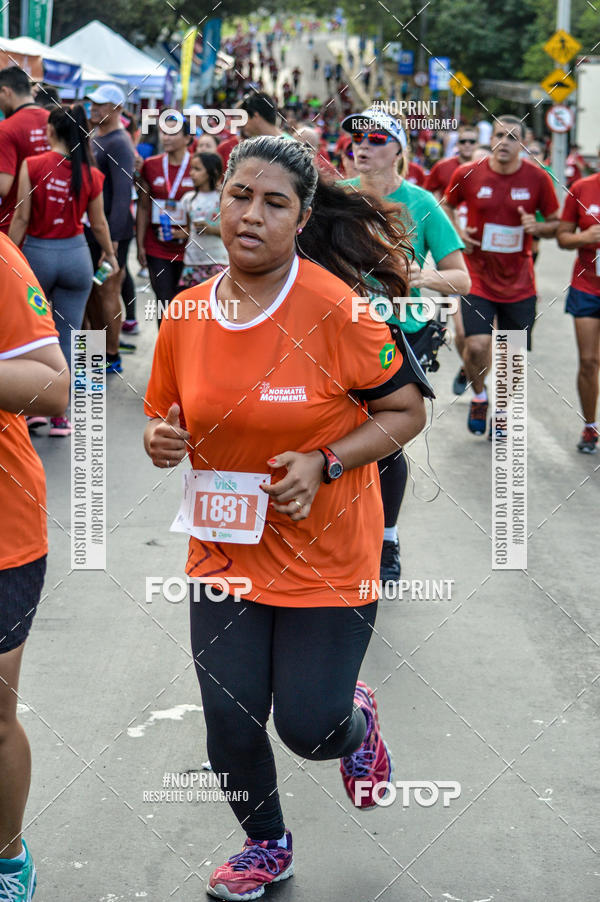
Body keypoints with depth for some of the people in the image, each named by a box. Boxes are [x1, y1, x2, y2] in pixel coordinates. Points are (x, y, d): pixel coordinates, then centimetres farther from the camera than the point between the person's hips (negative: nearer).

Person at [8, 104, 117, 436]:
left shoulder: (32, 166, -11)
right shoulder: (91, 175, -4)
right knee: (66, 338, 7)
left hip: (37, 252, -1)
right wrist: (109, 254, 24)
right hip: (75, 254, 1)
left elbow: (21, 218, -10)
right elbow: (98, 224, 6)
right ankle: (59, 415, 11)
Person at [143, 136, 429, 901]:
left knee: (308, 726, 1)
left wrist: (322, 464, -22)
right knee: (230, 726, 7)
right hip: (224, 549, 4)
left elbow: (406, 412, -9)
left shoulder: (337, 308, -17)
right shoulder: (185, 315, -4)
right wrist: (161, 439, -13)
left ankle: (355, 720, 41)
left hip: (326, 556, -4)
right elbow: (167, 416, 11)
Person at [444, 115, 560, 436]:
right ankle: (479, 396, 15)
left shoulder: (538, 178, -4)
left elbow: (556, 224, 6)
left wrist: (537, 227, -16)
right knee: (477, 345, -16)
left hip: (519, 282, 1)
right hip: (478, 275, -1)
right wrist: (457, 230, -6)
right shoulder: (467, 174, -5)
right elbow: (447, 206, 14)